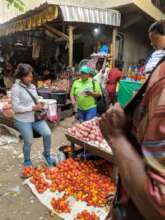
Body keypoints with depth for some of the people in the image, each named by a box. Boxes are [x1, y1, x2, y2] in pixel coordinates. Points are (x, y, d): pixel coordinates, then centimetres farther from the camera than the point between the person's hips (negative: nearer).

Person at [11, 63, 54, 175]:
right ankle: (27, 161, 37)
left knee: (48, 134, -5)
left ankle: (47, 154, 21)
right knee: (29, 142, 8)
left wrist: (40, 104, -4)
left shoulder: (32, 86, 6)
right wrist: (33, 108, -21)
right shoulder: (16, 88, -15)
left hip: (36, 118, 6)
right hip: (23, 121, -5)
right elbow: (16, 108, -19)